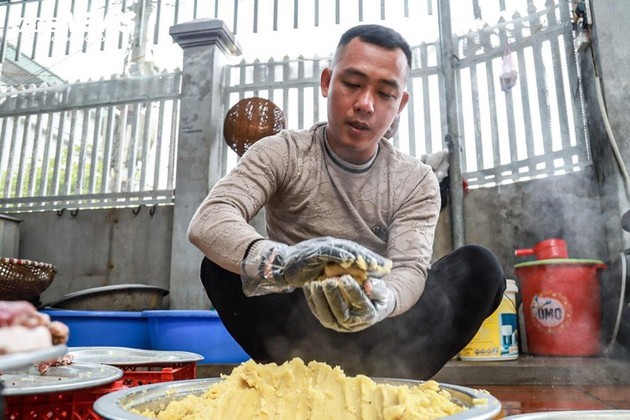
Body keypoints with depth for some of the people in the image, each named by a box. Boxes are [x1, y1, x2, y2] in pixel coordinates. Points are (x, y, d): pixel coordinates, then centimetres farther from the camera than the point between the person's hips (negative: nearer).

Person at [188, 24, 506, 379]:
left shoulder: (417, 182, -2)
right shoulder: (280, 154, -7)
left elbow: (410, 270, -15)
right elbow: (208, 221, -23)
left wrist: (378, 301, -40)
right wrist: (279, 262, -44)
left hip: (378, 343, 2)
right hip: (296, 335, -1)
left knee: (480, 267, -18)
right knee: (221, 265, -25)